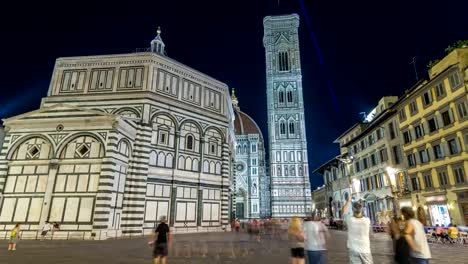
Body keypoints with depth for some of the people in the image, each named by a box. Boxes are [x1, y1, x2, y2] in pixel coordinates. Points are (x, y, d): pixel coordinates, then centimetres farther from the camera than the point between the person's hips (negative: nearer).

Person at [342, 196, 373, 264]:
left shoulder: (350, 219, -11)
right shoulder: (367, 220, -10)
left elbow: (343, 212, 10)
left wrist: (348, 201, 21)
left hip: (353, 250, -1)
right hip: (365, 250, 1)